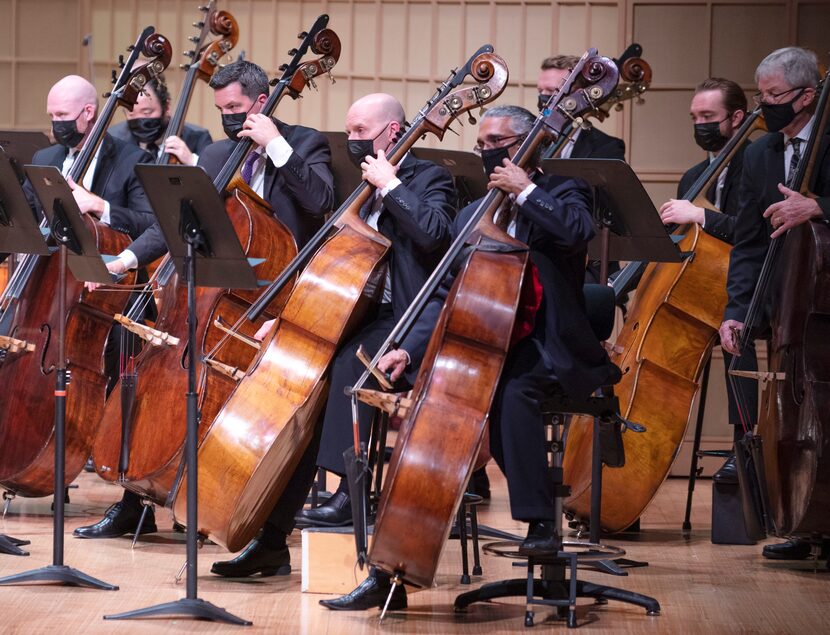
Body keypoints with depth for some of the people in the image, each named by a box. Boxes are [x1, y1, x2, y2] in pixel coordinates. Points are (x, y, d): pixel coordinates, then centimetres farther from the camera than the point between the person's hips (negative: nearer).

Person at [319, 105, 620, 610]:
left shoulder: (560, 194, 2)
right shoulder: (472, 218, 18)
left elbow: (578, 232, -24)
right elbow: (447, 299, 15)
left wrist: (525, 190, -15)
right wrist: (409, 350, -1)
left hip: (546, 351, -5)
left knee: (513, 392, -38)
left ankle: (541, 520, -25)